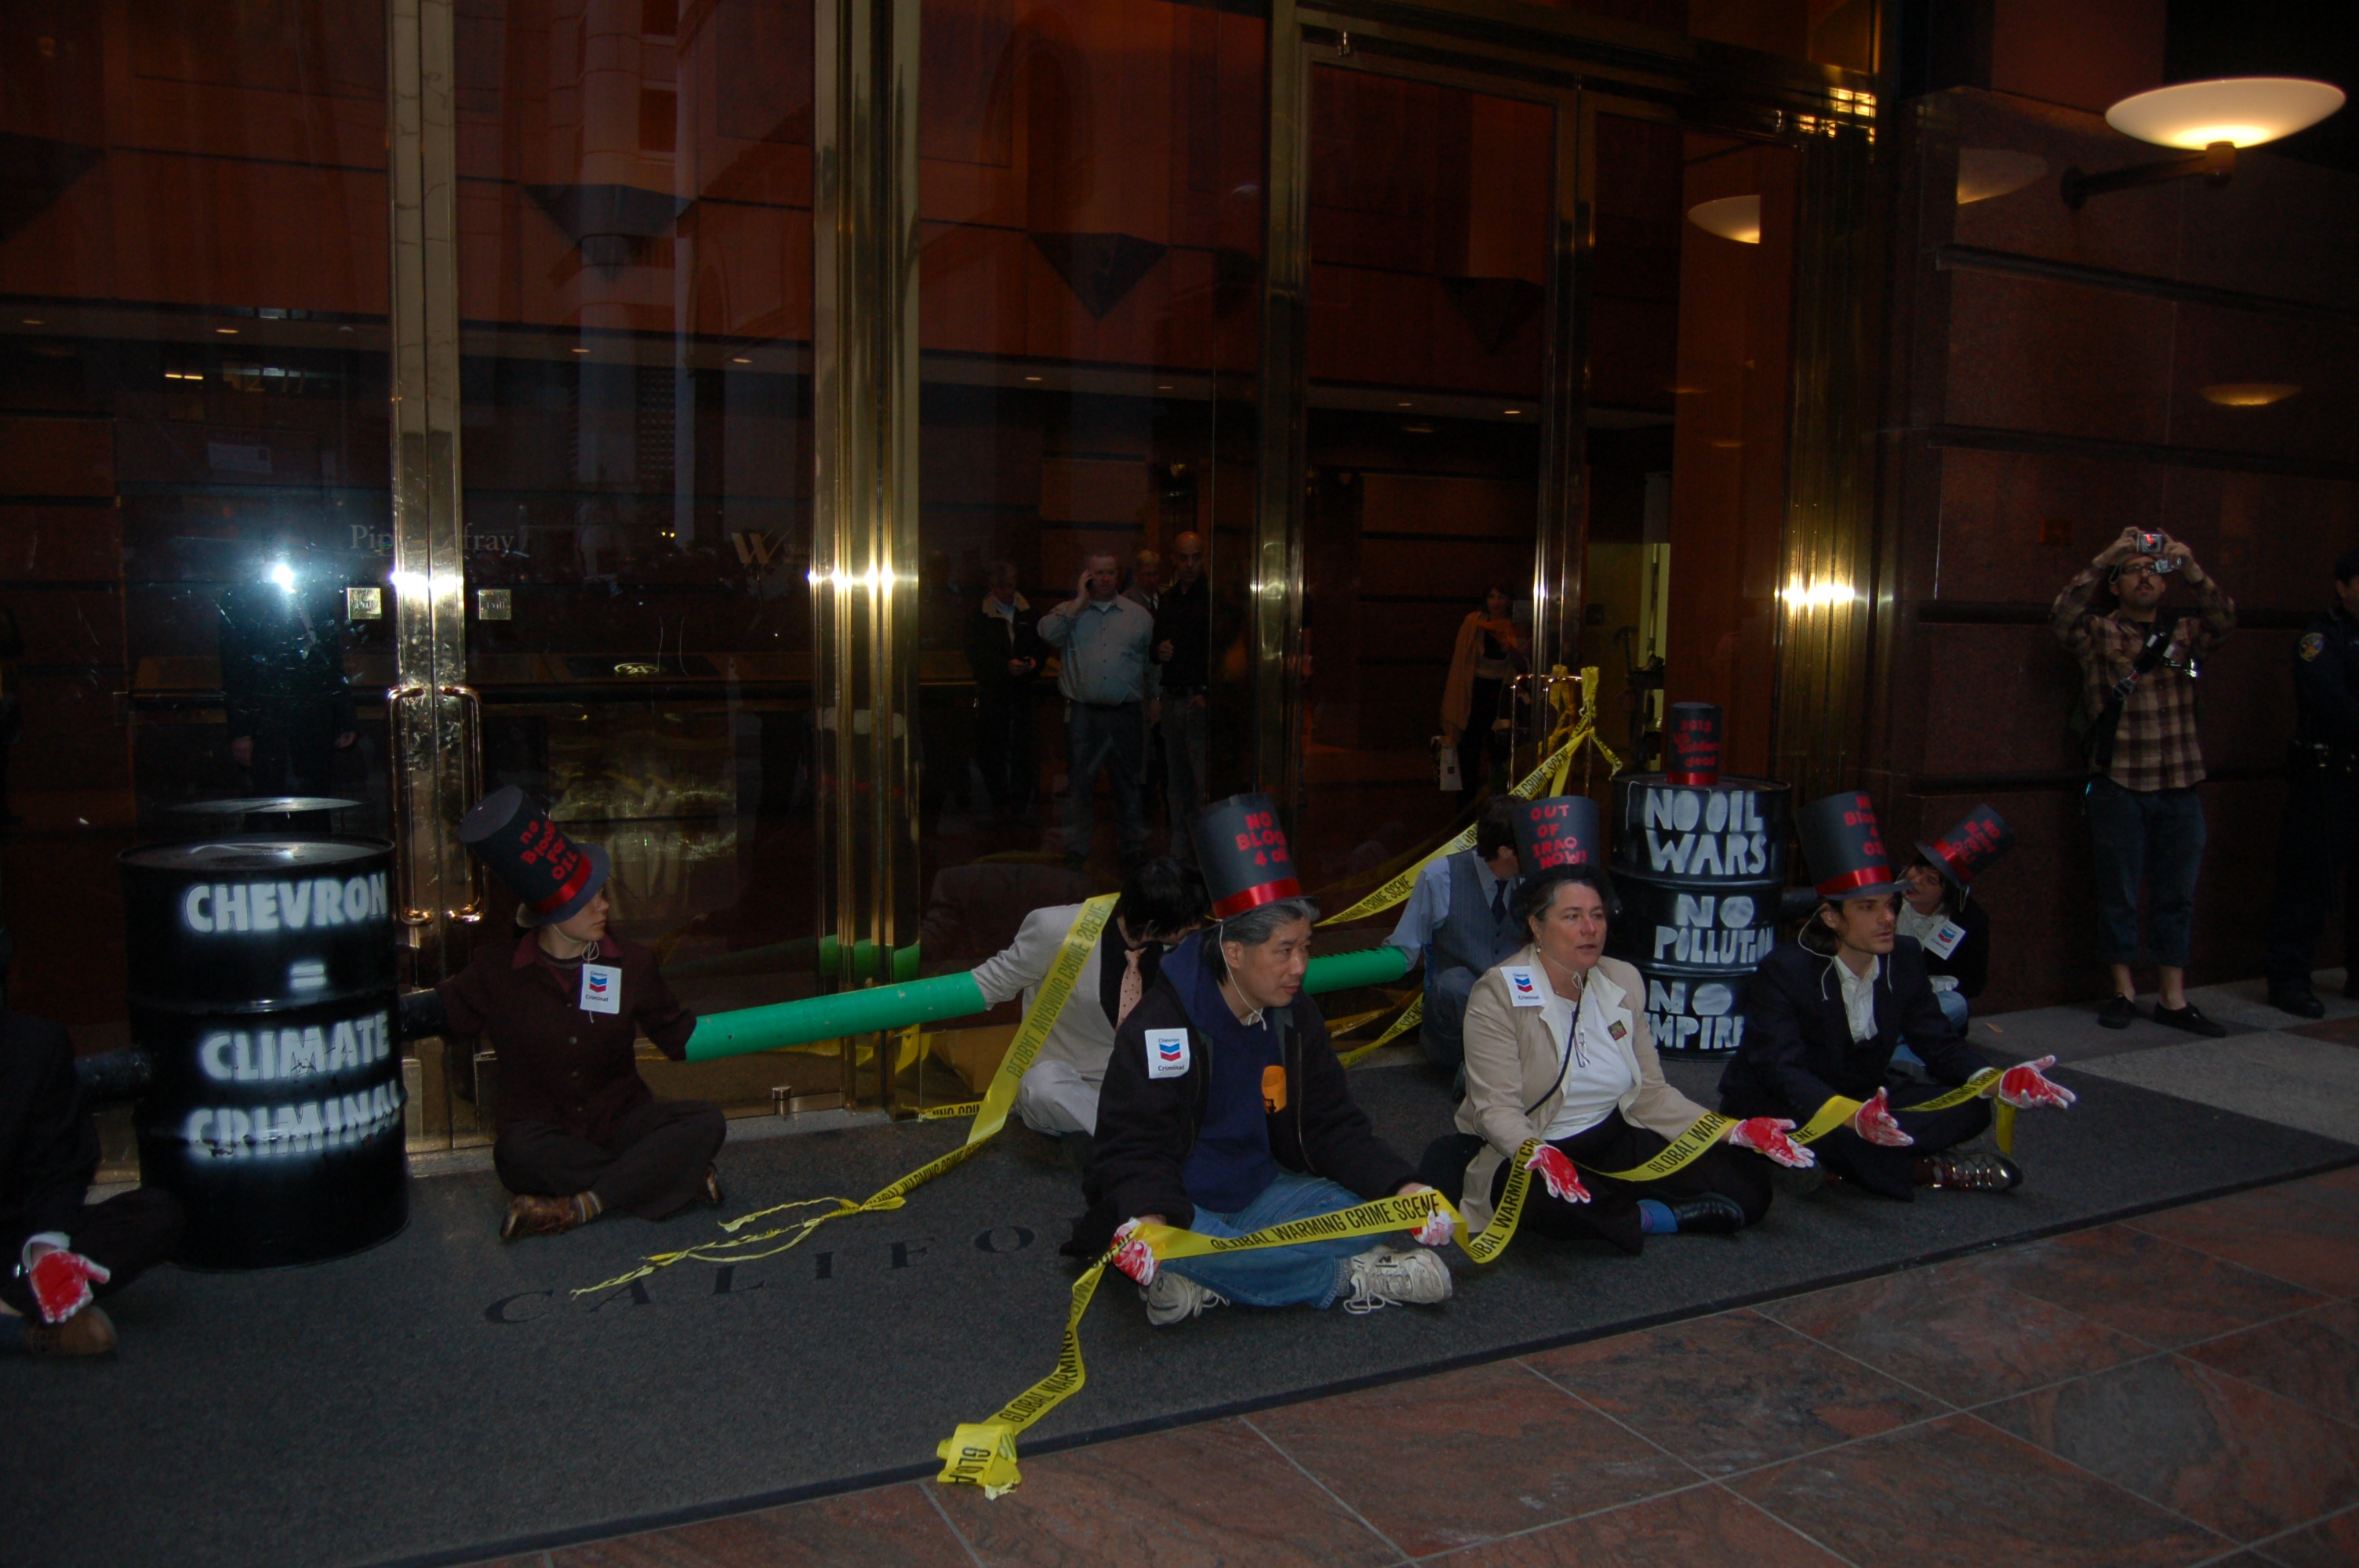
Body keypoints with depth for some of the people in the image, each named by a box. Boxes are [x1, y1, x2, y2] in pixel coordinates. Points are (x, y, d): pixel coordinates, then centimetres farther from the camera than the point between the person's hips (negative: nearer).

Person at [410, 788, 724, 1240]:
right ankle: (678, 1177, -29)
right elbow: (436, 1012, 9)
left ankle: (575, 1207, -30)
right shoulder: (498, 970, -1)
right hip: (544, 1131, -2)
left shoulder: (631, 964, 3)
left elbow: (679, 1036, 11)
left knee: (705, 1123, -26)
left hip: (620, 1122, 2)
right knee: (518, 1152, -38)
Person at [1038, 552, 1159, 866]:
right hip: (1082, 714, -1)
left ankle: (1133, 847, 18)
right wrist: (1080, 602, -9)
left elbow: (1152, 663, 14)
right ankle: (1076, 851, 14)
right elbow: (1048, 633, -14)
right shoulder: (1068, 612, 8)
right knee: (1079, 783, 5)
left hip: (1127, 714, 1)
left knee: (1129, 782, 7)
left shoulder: (1138, 616, 11)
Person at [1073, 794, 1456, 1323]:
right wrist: (1149, 1218, -42)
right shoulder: (1161, 1024, -17)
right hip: (1177, 1209, -5)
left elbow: (1333, 1126, 3)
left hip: (1259, 1195, 6)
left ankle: (1204, 1286, -27)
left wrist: (1402, 1187, -14)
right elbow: (1134, 1147, -20)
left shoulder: (1295, 1016, 1)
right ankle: (1348, 1279, -23)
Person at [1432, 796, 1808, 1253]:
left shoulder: (1623, 983, 6)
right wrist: (1539, 1154, -40)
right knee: (1539, 1198, -40)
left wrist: (1733, 1131, -7)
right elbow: (1497, 1108, -19)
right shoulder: (1499, 994, -12)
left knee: (1746, 1178, -11)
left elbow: (1651, 1093, 6)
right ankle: (1656, 1218, -17)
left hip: (1614, 1145, 5)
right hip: (1525, 1156, -4)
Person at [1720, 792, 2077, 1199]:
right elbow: (1782, 1071, -33)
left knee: (1970, 1108, -13)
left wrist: (1997, 1081, -21)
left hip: (1864, 1096, 6)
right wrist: (1852, 1117, -51)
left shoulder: (1904, 958, -3)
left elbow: (1938, 1042, 0)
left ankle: (1849, 1161, -22)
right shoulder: (1784, 971, -23)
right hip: (1778, 1108, -6)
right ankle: (1926, 1170, -17)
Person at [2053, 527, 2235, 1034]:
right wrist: (2106, 558, -22)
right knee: (2118, 893, 5)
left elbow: (2224, 619, -8)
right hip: (2119, 785, -3)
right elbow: (2065, 614, -16)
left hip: (2179, 786, 3)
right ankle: (2124, 990, 17)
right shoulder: (2099, 634, 3)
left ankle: (2174, 998, 15)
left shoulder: (2185, 634, 11)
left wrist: (2191, 569, -20)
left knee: (2176, 896, 7)